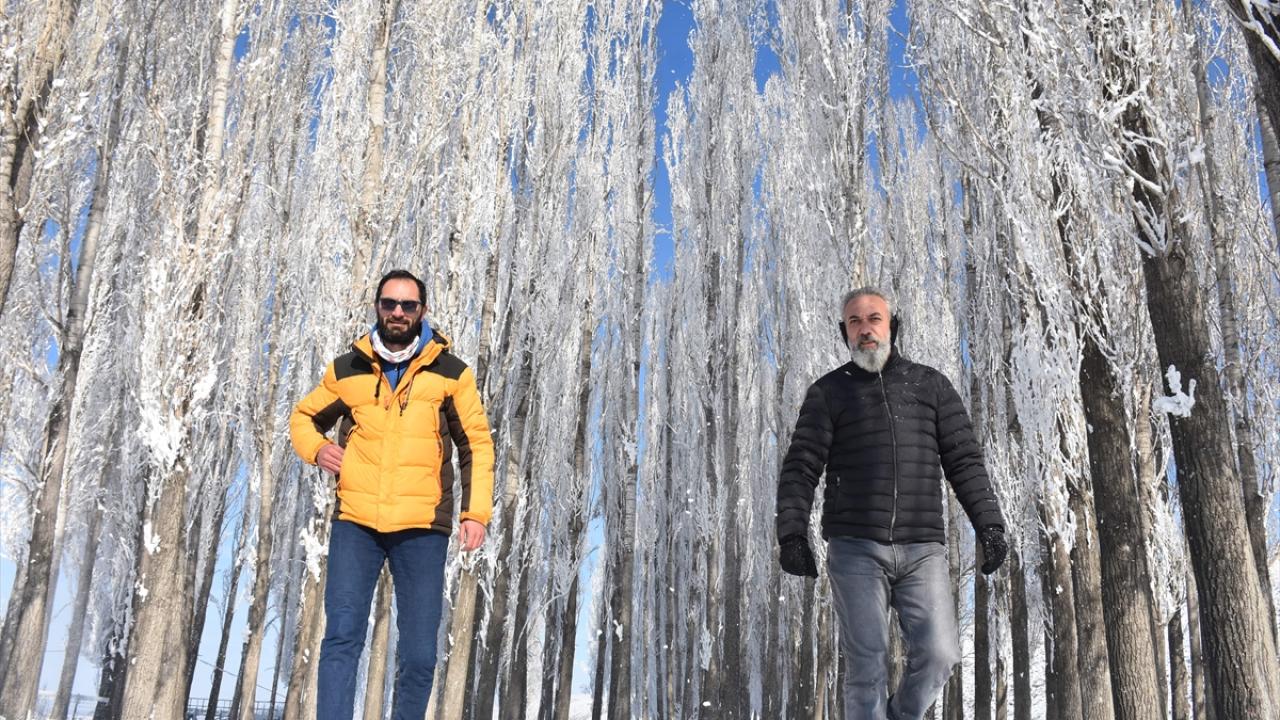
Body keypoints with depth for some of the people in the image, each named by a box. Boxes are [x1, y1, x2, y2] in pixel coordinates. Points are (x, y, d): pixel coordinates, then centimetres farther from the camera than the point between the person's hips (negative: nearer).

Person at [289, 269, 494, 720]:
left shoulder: (451, 373, 4)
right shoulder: (346, 370, 8)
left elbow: (477, 444, 7)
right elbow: (304, 417, 22)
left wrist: (476, 511, -3)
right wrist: (315, 447, 0)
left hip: (422, 528, -1)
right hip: (356, 522, 1)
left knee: (419, 656, 2)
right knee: (341, 639, -8)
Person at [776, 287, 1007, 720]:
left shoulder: (930, 384, 14)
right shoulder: (829, 392, 9)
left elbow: (965, 460, 12)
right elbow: (801, 467, 2)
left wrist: (988, 523, 2)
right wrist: (792, 531, -11)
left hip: (922, 549, 2)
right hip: (855, 549, -1)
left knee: (939, 655, -7)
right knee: (866, 666, -3)